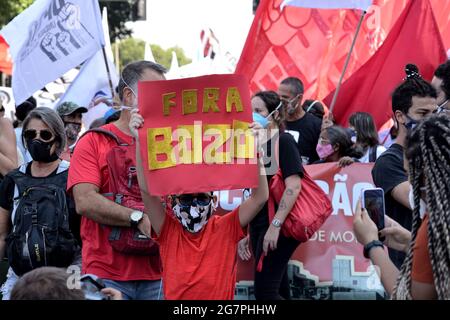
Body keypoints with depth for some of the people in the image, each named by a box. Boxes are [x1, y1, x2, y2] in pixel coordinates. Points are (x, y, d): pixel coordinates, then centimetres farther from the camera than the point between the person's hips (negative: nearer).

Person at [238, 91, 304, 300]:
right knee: (278, 290, 10)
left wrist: (276, 225, -23)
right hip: (259, 226, 8)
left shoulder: (283, 142, -7)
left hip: (277, 227, -8)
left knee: (265, 292, -14)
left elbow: (294, 186, -17)